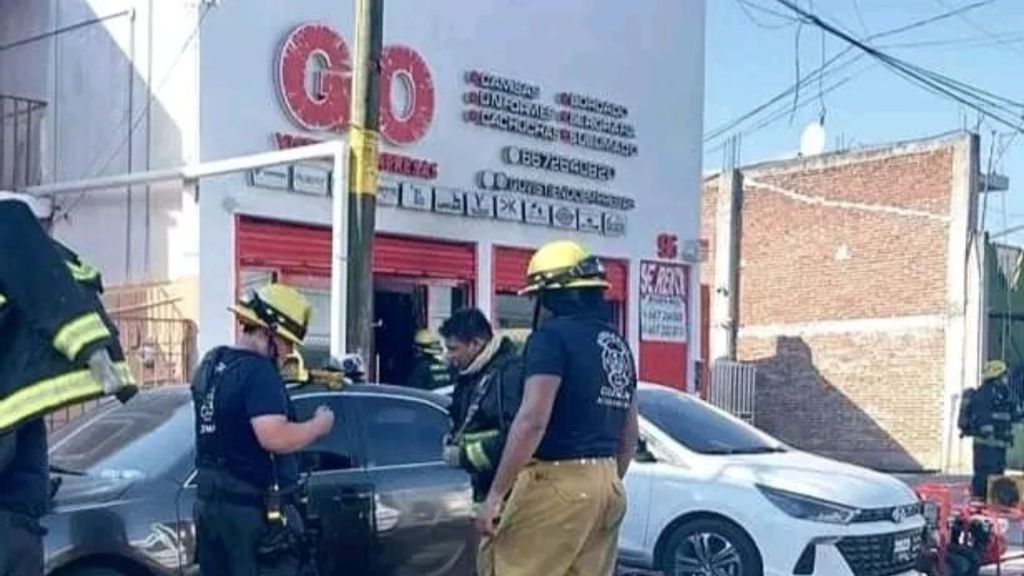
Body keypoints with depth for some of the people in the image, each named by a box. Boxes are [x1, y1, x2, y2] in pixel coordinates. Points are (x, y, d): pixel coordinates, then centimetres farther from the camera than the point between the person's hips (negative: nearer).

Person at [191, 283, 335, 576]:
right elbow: (274, 437, -30)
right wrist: (319, 425, -15)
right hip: (254, 507, -9)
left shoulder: (210, 363, 11)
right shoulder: (259, 371, -19)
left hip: (210, 500, 9)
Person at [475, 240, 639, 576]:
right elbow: (629, 436, 20)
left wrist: (495, 494, -16)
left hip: (556, 481, -8)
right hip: (606, 485, 8)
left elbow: (533, 421, -19)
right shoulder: (619, 345, 16)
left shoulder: (553, 335, -10)